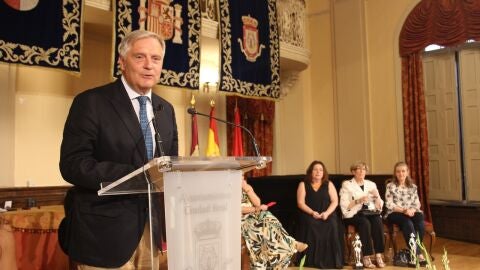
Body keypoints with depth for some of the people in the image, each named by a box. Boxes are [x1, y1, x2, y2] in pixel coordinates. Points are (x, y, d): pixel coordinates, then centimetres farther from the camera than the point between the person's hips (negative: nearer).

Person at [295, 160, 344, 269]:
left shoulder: (329, 184, 14)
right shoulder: (303, 184, 9)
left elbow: (335, 201, 4)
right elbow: (300, 203, -1)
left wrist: (327, 213, -14)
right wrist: (312, 212, -17)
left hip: (327, 215, 1)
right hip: (309, 215, -1)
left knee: (332, 225, -30)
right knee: (310, 225, -33)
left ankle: (331, 261, -21)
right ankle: (312, 261, -27)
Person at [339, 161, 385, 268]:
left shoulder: (371, 184, 16)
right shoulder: (347, 184, 3)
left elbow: (380, 206, 11)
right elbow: (344, 206, -8)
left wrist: (376, 196, -8)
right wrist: (358, 201, -19)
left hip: (370, 212, 3)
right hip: (354, 214, -3)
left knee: (378, 221, -30)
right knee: (365, 222, -34)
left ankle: (378, 255, -26)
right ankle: (366, 257, -28)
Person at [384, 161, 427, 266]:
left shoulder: (413, 186, 14)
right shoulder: (390, 186, 1)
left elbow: (417, 204, 8)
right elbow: (389, 205, -7)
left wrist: (412, 210, -15)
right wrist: (403, 210, -19)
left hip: (410, 213, 4)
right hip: (394, 214, -4)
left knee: (420, 221, -30)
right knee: (408, 223, -35)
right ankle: (418, 254, -29)